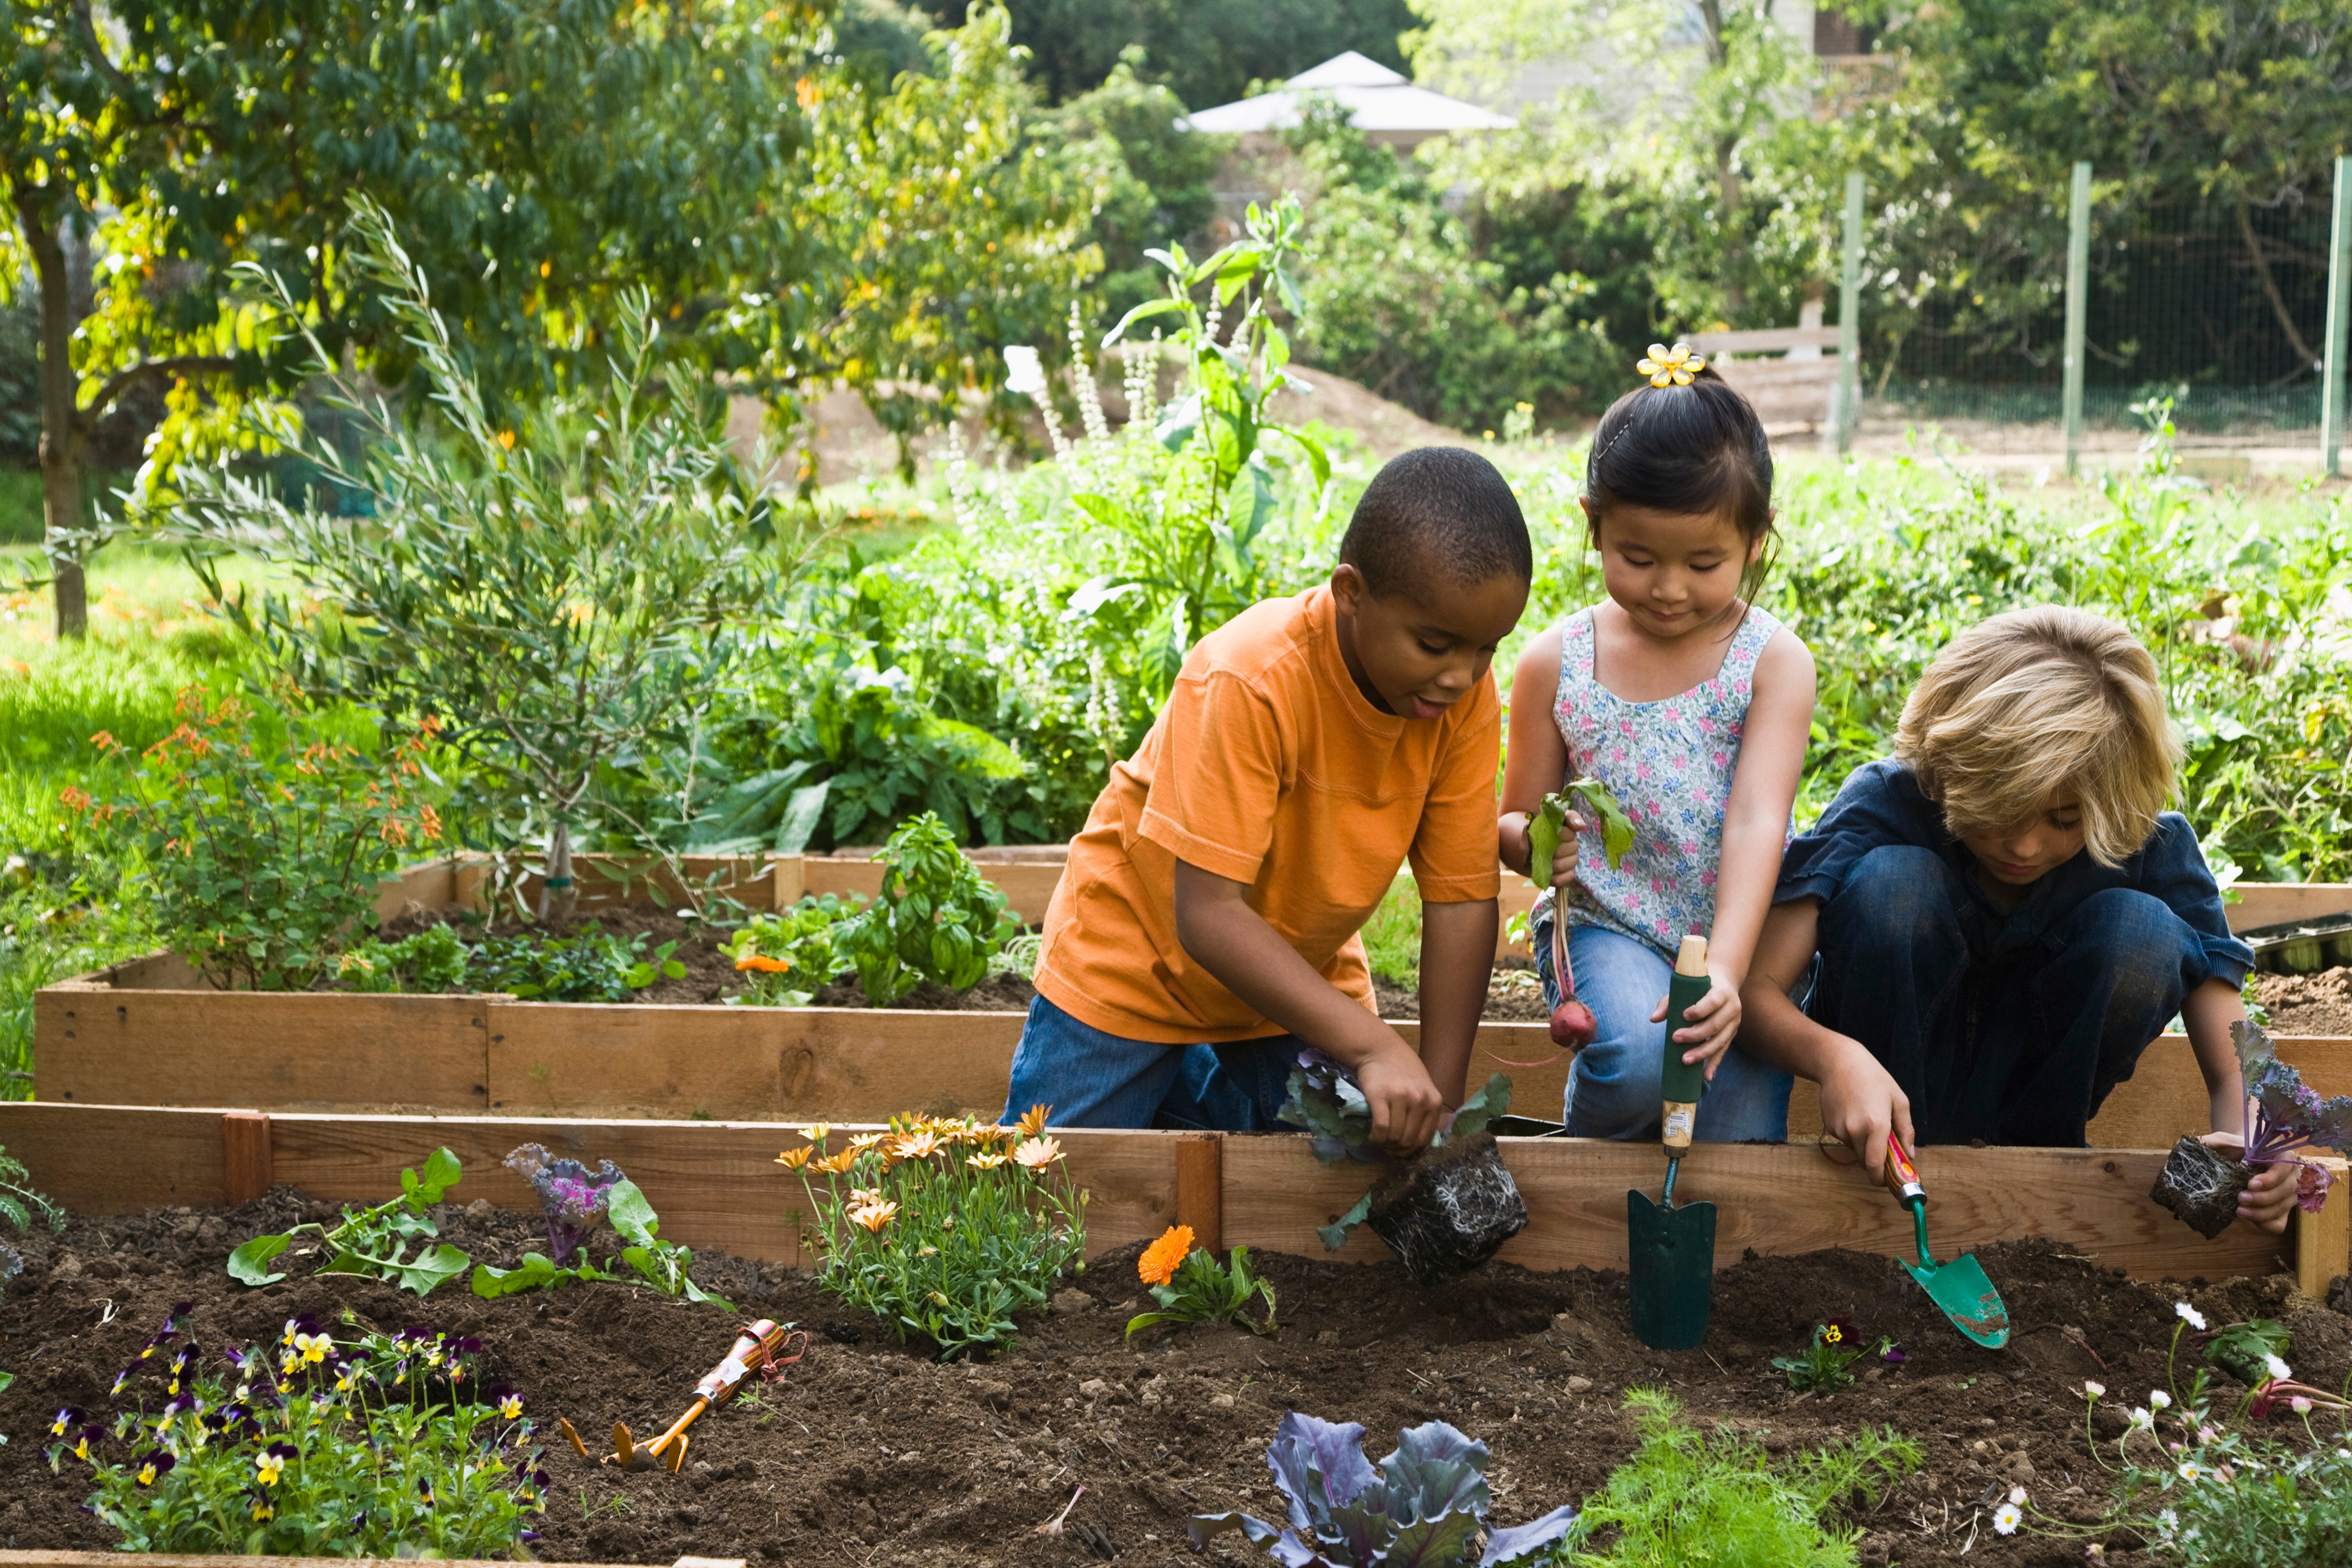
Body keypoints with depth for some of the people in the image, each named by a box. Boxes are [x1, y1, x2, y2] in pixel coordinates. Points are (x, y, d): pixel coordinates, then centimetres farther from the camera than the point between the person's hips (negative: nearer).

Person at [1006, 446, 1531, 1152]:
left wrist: (1441, 1099, -19)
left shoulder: (1466, 697, -18)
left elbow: (1462, 900, -14)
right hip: (1136, 959, -4)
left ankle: (1189, 1087, 24)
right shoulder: (1251, 682, -33)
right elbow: (1207, 914, -35)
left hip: (1299, 970, 4)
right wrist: (1372, 1046, -41)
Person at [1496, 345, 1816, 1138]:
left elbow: (1757, 821, -18)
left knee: (1741, 1146, -15)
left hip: (1736, 933, 0)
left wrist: (1727, 971, -33)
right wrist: (1533, 842, -19)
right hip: (1607, 924, 0)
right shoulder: (1556, 664, 0)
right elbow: (1515, 823, 9)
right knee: (1636, 1056, -29)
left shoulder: (1773, 661, -5)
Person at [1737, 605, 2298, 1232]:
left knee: (2144, 931, -25)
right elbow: (1756, 986, -31)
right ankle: (1885, 1175, -16)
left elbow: (2232, 1068, -18)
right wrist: (1834, 1057, -52)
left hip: (2030, 1081, 2)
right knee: (1891, 881, -30)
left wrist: (2246, 1141, -42)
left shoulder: (2152, 846, -18)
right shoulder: (1887, 802, -24)